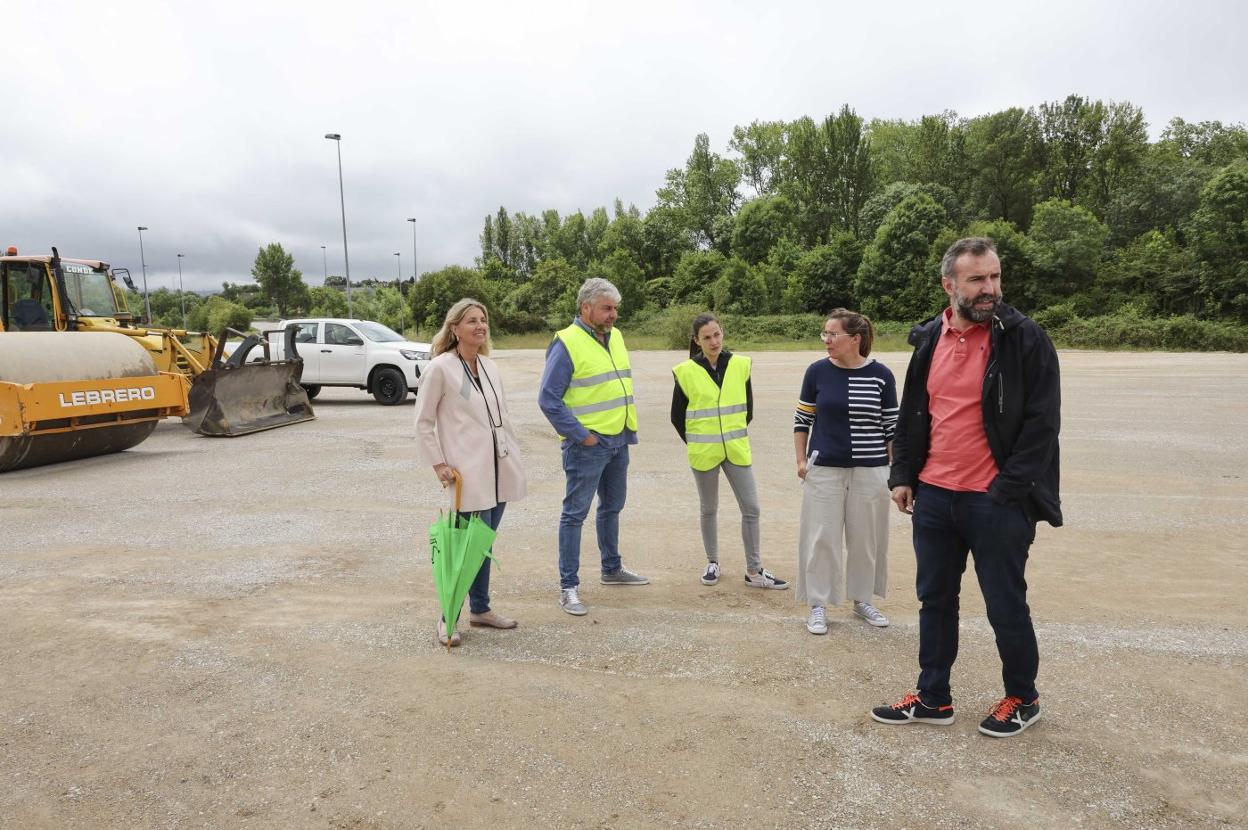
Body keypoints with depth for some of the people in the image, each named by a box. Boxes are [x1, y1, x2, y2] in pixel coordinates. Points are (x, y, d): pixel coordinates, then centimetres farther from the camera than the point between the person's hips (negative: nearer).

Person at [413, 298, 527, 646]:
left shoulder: (490, 367, 11)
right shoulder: (440, 368, -8)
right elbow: (423, 422, -6)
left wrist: (514, 455, 14)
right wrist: (438, 464, -10)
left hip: (498, 471, 6)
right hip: (467, 473, -6)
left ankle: (480, 609, 28)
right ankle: (448, 617, 10)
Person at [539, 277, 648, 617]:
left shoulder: (615, 336, 10)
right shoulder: (567, 343, -15)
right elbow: (549, 399, -18)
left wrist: (628, 424, 13)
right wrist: (580, 435, -17)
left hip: (618, 440, 8)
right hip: (588, 445, -8)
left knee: (612, 506, 20)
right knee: (576, 512, -2)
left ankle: (612, 568, 37)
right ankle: (568, 587, 5)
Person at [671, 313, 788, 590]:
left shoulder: (740, 365, -2)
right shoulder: (686, 372, -8)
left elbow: (748, 408, 10)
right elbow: (677, 415, 2)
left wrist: (735, 436, 12)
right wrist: (695, 443, 5)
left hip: (736, 450, 2)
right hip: (703, 453, -2)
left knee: (751, 508, 2)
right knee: (709, 509, 12)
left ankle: (754, 571, 13)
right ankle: (712, 563, 29)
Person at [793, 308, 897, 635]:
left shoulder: (880, 375, -5)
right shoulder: (817, 371, -3)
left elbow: (892, 426, 2)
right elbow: (802, 419, 5)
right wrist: (801, 461, 2)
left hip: (870, 470, 0)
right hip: (824, 469, 0)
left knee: (866, 537, 11)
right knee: (821, 537, 4)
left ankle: (862, 600, 29)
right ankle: (818, 605, 17)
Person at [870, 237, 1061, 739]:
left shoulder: (1025, 339, -8)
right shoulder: (929, 340, 6)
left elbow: (1042, 422, -11)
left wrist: (1008, 489, -15)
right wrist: (902, 475, 7)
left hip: (997, 502, -5)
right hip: (933, 497, 5)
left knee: (1006, 606, 9)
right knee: (934, 600, 14)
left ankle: (1022, 699, 32)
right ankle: (933, 698, 30)